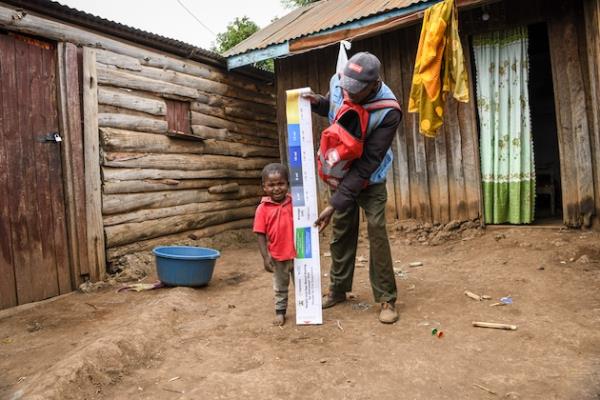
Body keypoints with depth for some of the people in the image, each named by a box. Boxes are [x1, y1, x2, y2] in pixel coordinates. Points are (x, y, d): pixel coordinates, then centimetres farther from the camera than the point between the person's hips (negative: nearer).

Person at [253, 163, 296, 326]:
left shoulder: (294, 203, -7)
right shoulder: (263, 208, -11)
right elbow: (261, 234, -9)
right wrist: (265, 256, -13)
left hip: (297, 254, 1)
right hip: (277, 256, -1)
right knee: (280, 287, 18)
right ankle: (280, 312, 34)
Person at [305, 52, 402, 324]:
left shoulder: (388, 112, -32)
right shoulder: (337, 82, -17)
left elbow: (367, 164, -32)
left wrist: (335, 203, -34)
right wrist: (317, 103, -15)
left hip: (370, 179, -4)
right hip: (342, 172, 5)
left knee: (376, 232, -10)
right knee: (340, 232, 9)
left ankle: (386, 299, 3)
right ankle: (338, 289, 23)